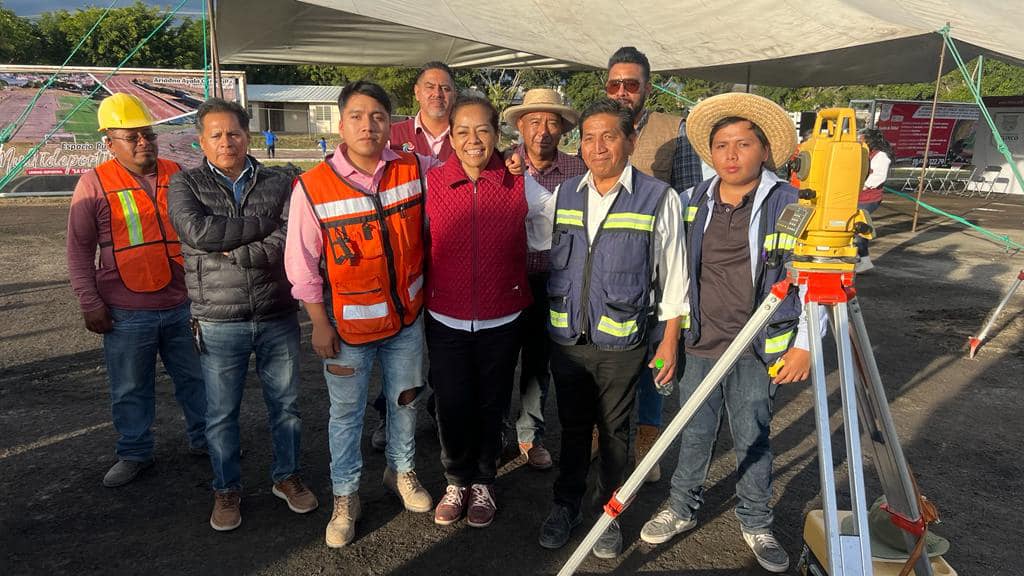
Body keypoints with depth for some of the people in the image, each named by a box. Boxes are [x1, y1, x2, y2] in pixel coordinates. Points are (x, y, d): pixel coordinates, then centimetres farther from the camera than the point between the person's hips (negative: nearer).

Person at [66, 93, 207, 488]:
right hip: (126, 313, -2)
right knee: (130, 389, 11)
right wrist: (90, 302, -5)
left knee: (195, 378, 14)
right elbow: (79, 249, 0)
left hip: (183, 305, 2)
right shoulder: (95, 184, -3)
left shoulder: (177, 176, 5)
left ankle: (203, 439, 32)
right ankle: (134, 453, 29)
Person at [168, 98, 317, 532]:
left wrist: (228, 252, -15)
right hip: (219, 323, -1)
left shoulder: (278, 184, 1)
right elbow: (198, 232, -19)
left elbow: (288, 242, -13)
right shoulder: (186, 184, 1)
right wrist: (263, 223, -15)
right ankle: (227, 490, 32)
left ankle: (287, 476, 35)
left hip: (278, 317, 1)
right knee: (221, 414, 12)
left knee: (285, 404, 14)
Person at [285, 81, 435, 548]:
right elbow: (302, 263, -8)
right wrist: (319, 325, -6)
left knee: (404, 400, 20)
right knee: (346, 413, 11)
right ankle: (345, 497, 32)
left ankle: (401, 471, 45)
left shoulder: (415, 171, -6)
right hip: (348, 324, -2)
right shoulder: (313, 186, -13)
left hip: (406, 316, 3)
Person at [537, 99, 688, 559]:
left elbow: (673, 277, -3)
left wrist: (669, 342, -3)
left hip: (622, 341, -3)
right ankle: (566, 504, 34)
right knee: (573, 426, 15)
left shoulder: (659, 198, -6)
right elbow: (546, 259, 13)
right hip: (567, 336, 3)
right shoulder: (564, 194, 5)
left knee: (614, 431, 11)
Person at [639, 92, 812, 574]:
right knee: (694, 433, 13)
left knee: (753, 439, 9)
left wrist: (803, 344, -9)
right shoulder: (697, 201, 5)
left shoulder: (790, 204, -7)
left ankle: (755, 523, 28)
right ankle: (682, 508, 30)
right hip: (700, 343, 3)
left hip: (757, 349, -3)